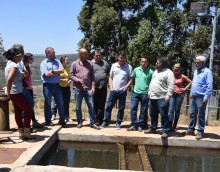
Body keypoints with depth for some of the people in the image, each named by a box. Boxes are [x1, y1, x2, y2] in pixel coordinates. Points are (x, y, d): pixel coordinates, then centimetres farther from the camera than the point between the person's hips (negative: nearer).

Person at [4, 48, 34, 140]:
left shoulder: (10, 63, 12)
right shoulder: (14, 65, -19)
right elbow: (9, 79, -31)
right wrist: (8, 93, -23)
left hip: (13, 92, 10)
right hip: (16, 92, -10)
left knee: (18, 112, 13)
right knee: (28, 110, 1)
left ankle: (21, 132, 18)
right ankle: (26, 132, 6)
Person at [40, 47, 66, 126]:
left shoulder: (57, 61, 11)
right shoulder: (43, 63, -2)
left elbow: (62, 70, -3)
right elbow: (47, 74, -14)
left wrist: (53, 71, -12)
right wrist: (57, 72, -5)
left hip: (56, 85, 4)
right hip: (47, 85, -4)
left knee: (61, 103, 6)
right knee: (47, 104, 4)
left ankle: (62, 120, 17)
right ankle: (48, 121, 16)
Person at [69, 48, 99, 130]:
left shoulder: (90, 63, 8)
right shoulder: (74, 64, 3)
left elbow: (92, 76, 8)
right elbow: (71, 75, 1)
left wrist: (93, 86, 0)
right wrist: (78, 80, -16)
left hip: (88, 88, 1)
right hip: (78, 89, -1)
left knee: (91, 106, 1)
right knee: (78, 107, 7)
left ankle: (93, 123, 9)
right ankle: (79, 122, 20)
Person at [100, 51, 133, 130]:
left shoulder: (129, 67, -2)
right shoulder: (113, 65, 4)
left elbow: (131, 79, 0)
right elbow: (110, 77, 9)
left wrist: (126, 87, -11)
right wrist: (111, 87, -1)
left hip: (122, 91, -1)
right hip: (113, 90, 2)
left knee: (121, 108, 7)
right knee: (108, 106, 2)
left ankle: (118, 123, 17)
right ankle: (106, 122, 12)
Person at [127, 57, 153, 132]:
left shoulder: (150, 72, -7)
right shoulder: (136, 69, 4)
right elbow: (132, 78, 19)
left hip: (145, 94, -2)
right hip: (135, 92, 3)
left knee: (143, 111, 6)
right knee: (133, 108, -2)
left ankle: (140, 125, 16)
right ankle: (134, 125, 7)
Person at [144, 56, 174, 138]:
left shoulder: (168, 72, -9)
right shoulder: (155, 71, 17)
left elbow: (171, 85, -15)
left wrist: (168, 95, -22)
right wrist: (149, 91, 17)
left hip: (162, 98, -8)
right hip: (153, 97, 8)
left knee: (164, 115, -6)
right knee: (153, 114, 17)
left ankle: (165, 131, 1)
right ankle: (153, 128, 30)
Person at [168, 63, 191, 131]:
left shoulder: (182, 76, 0)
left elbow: (190, 82, 6)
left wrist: (185, 88, 0)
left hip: (179, 95, -1)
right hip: (172, 94, 1)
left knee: (177, 110, 6)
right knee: (171, 110, -9)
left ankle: (174, 125, 15)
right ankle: (170, 125, -13)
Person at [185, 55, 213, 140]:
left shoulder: (207, 72, -12)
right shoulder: (196, 71, 13)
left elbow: (210, 86, -15)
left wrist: (206, 97, -18)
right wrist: (191, 93, 17)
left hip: (201, 97, -7)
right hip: (194, 96, 7)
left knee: (200, 115, 1)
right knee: (192, 114, 12)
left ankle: (200, 132, 9)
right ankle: (191, 129, 22)